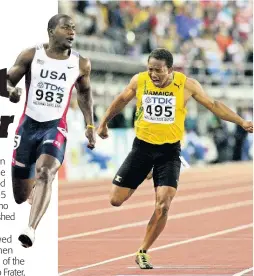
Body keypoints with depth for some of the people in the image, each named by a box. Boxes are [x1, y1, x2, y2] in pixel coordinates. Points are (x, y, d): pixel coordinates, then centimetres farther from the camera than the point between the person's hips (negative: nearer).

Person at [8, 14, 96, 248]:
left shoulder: (81, 64, 1)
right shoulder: (31, 56, -4)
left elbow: (85, 93, 18)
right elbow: (8, 80, 2)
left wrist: (90, 126, 13)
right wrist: (11, 91, -22)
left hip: (55, 127, -1)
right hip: (28, 125, 1)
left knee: (45, 174, -29)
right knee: (20, 196, 6)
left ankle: (31, 230, -38)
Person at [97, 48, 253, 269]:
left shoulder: (186, 85, -10)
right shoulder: (139, 81, -7)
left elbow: (213, 105, 0)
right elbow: (121, 101, 12)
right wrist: (104, 123, 21)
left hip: (169, 151, -1)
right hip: (142, 146, 1)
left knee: (163, 205, -14)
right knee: (116, 200, -2)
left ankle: (143, 253, 3)